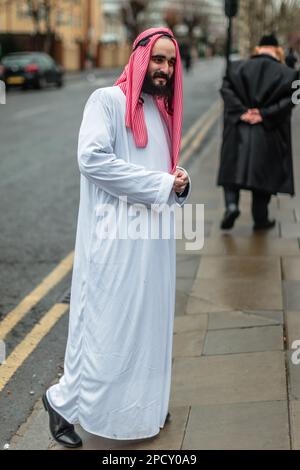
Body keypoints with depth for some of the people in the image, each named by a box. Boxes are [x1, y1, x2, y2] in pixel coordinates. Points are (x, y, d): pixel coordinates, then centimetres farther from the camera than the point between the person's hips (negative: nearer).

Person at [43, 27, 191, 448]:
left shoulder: (163, 111, 16)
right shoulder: (107, 100, -7)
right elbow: (92, 158, -20)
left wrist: (181, 185, -2)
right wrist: (159, 183, -17)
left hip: (155, 235, 8)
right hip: (115, 236, -7)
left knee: (149, 319, 14)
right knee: (105, 324, -2)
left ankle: (144, 402, 27)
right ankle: (65, 401, 16)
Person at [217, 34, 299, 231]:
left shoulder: (237, 68, 4)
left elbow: (226, 89, -9)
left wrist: (241, 112, -15)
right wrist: (264, 114, -15)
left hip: (238, 130, 1)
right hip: (268, 134, -1)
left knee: (233, 170, 12)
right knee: (264, 174, 11)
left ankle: (231, 205, -10)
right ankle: (260, 219, 16)